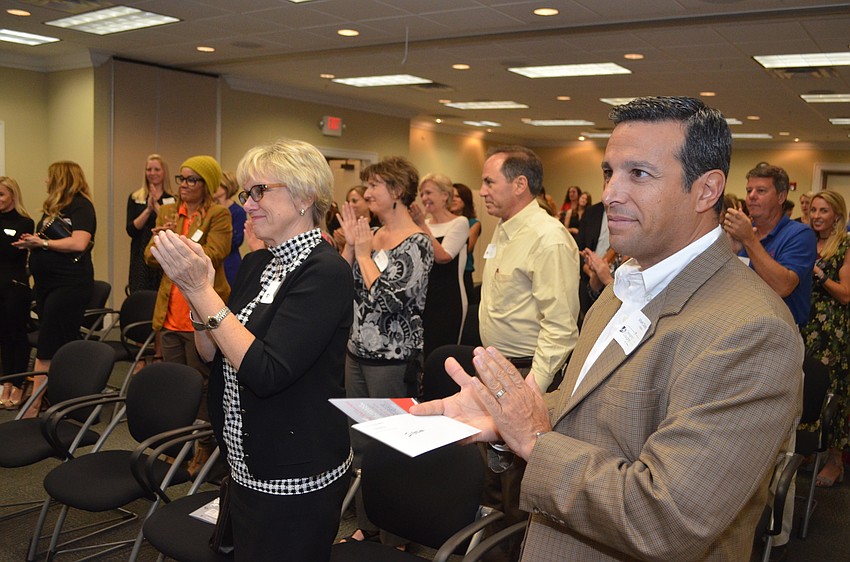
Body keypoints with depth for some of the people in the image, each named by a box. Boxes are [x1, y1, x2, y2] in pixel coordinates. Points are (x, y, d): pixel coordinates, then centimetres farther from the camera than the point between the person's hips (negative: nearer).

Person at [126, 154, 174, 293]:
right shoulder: (135, 198, 9)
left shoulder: (173, 199, 4)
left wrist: (157, 206, -15)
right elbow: (131, 230, 0)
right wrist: (148, 209, -12)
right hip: (141, 257, 1)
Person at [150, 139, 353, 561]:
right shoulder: (256, 264, 5)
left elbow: (266, 373, -27)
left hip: (296, 479, -8)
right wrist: (194, 288, -9)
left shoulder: (325, 272, -20)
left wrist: (201, 288, -25)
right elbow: (213, 354, 8)